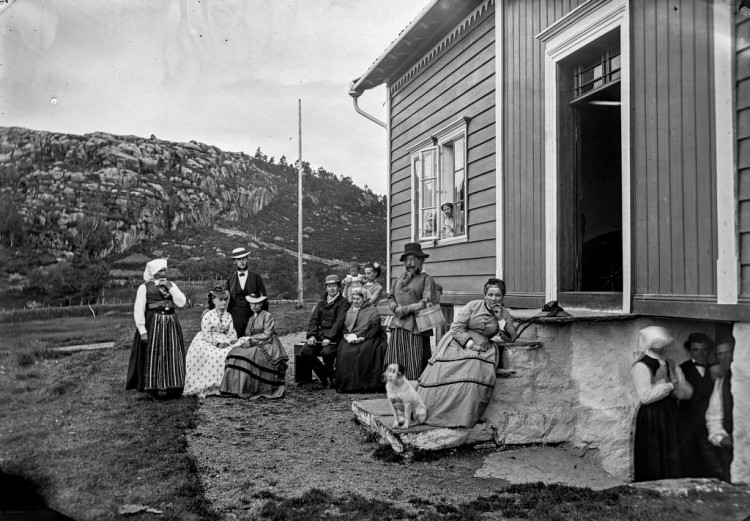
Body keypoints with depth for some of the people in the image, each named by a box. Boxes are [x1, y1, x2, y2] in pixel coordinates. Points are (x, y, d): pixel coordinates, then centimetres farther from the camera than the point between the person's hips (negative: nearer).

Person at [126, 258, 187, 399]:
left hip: (171, 324, 4)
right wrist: (142, 331, -12)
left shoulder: (171, 285, 12)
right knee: (152, 356, 0)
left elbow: (181, 302, 0)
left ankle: (173, 388, 13)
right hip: (153, 324, -4)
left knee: (173, 355, 5)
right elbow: (138, 310, -6)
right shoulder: (144, 287, -2)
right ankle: (152, 389, 8)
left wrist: (170, 287, -8)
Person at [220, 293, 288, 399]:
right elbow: (247, 335, 16)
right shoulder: (251, 319, 22)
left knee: (250, 355, -32)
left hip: (267, 346, -7)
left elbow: (267, 335, -9)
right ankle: (235, 387, -20)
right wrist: (242, 340, -6)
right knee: (236, 352, -18)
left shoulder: (267, 316, -1)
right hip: (255, 345, 7)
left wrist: (250, 338, -11)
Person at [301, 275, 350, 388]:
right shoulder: (321, 303, 19)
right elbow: (313, 319, 12)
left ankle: (331, 376, -4)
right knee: (305, 352, -16)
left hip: (335, 337, -6)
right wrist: (311, 335, -6)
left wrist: (329, 337, -21)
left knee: (327, 352, -33)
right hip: (320, 335, 6)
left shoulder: (343, 303, 0)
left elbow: (339, 322, -11)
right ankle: (324, 375, -1)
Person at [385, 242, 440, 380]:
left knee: (414, 366, -5)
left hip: (416, 327, -5)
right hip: (398, 326, 5)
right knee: (394, 364, 0)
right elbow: (390, 298, 17)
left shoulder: (426, 279, 1)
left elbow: (427, 303, -9)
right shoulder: (400, 278, 18)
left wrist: (406, 309, -12)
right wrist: (396, 307, -4)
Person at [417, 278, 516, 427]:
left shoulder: (505, 314, 10)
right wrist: (470, 344, -13)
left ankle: (464, 418, -16)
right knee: (444, 373, -16)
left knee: (475, 374, -25)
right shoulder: (473, 306, -1)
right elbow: (456, 327, -5)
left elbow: (511, 337, 2)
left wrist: (500, 319, -7)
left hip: (481, 349, 2)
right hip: (458, 344, -2)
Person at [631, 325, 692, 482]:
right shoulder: (640, 366, -7)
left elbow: (687, 391, 8)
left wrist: (666, 385, -10)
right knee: (652, 465, -1)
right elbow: (645, 396, -17)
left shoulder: (671, 366, 14)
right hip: (650, 418, -6)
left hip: (671, 417, 6)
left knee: (672, 462, 7)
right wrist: (669, 386, -9)